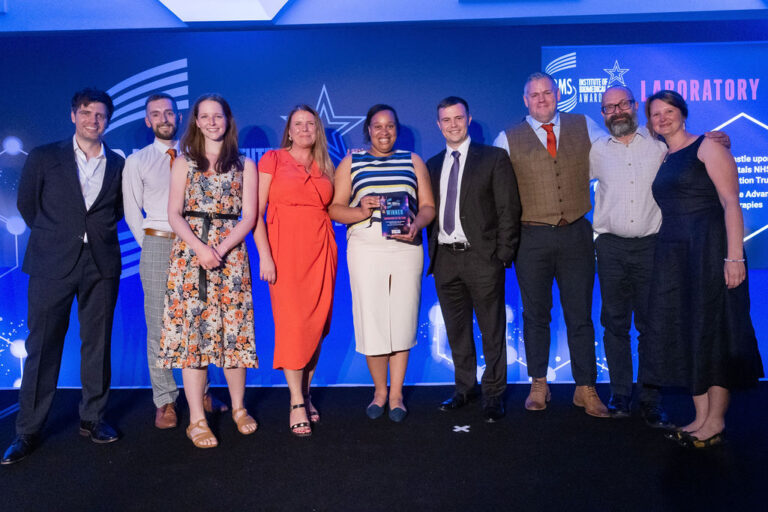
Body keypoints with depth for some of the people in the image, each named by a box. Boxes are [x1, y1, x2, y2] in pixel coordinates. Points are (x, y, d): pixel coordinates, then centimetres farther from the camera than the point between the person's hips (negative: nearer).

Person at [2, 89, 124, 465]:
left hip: (101, 265, 2)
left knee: (97, 344, 7)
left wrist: (98, 233, 6)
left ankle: (92, 418, 20)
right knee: (42, 346, 2)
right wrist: (53, 237, 11)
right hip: (53, 264, -1)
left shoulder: (118, 165, 8)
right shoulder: (44, 157, 4)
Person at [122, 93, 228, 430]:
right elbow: (132, 212, 9)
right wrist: (153, 246, 2)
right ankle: (165, 401, 8)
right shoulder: (137, 161, 8)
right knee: (159, 326, -1)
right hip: (158, 245, -1)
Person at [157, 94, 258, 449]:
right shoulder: (184, 164, 12)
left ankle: (238, 407, 18)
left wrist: (220, 250, -11)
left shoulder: (245, 166, 10)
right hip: (190, 252, 1)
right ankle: (197, 420, 6)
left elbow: (249, 216, 2)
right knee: (191, 329, -2)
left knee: (233, 327, 0)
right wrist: (200, 248, -13)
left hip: (231, 252, 0)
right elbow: (174, 213, 4)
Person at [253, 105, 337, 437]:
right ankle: (297, 404, 4)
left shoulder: (326, 167, 16)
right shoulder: (272, 159, 4)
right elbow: (255, 212, -3)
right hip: (285, 248, -4)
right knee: (292, 322, -6)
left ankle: (306, 394, 21)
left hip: (320, 248, 4)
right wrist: (264, 255, -11)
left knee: (317, 322, 5)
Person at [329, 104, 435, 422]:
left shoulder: (413, 161, 15)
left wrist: (417, 224, -11)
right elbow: (334, 208, 5)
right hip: (366, 249, -1)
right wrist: (360, 211, -13)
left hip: (406, 249, 1)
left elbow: (428, 206, 10)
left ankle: (396, 395, 16)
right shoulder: (351, 163, 12)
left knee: (402, 319, 2)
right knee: (370, 320, -1)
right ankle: (380, 390, 19)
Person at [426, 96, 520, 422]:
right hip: (445, 259, 4)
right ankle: (464, 388, 28)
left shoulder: (494, 158, 1)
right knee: (456, 331, 13)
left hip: (482, 258, -4)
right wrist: (432, 251, 5)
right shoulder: (432, 165, 14)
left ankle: (494, 394, 17)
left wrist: (504, 255, -10)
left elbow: (509, 209, -4)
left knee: (492, 330, 3)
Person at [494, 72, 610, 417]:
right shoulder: (509, 139, 4)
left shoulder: (583, 127, 9)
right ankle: (538, 385, 24)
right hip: (532, 237, -1)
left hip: (576, 235, 1)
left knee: (580, 314, 6)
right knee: (535, 314, 9)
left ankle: (585, 389, 18)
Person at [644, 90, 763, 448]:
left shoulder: (707, 147, -2)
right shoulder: (662, 160, 16)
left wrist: (734, 256, -20)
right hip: (672, 255, 7)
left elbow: (731, 203, -11)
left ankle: (716, 421, 12)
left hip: (710, 250, -6)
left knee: (713, 330, 0)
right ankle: (701, 416, 19)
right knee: (683, 333, 7)